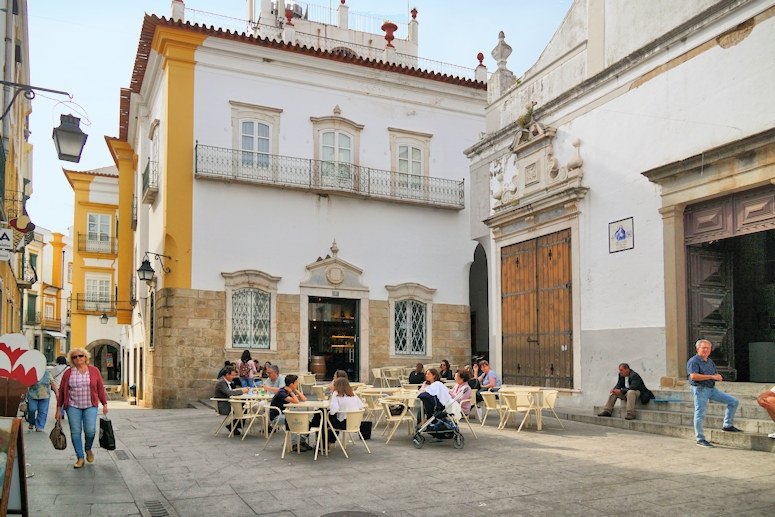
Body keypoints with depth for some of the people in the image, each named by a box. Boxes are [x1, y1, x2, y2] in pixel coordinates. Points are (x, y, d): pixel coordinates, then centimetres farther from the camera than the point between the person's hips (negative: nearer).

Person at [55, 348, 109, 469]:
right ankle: (80, 458, 10)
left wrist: (104, 404, 5)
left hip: (90, 405, 0)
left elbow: (100, 388, 7)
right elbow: (61, 391, 6)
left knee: (90, 430, -11)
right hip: (73, 406, 1)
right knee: (75, 431, -1)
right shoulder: (68, 373, 3)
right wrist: (59, 408, 5)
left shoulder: (94, 371, 4)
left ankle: (88, 449, 19)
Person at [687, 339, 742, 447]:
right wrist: (711, 376, -19)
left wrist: (718, 377, -3)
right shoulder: (693, 361, -9)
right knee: (700, 414, -5)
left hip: (712, 389, 8)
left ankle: (727, 425, 13)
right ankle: (700, 439, 4)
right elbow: (693, 376, -23)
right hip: (700, 389, -8)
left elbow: (717, 376, 23)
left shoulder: (710, 362, 17)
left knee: (734, 402, 4)